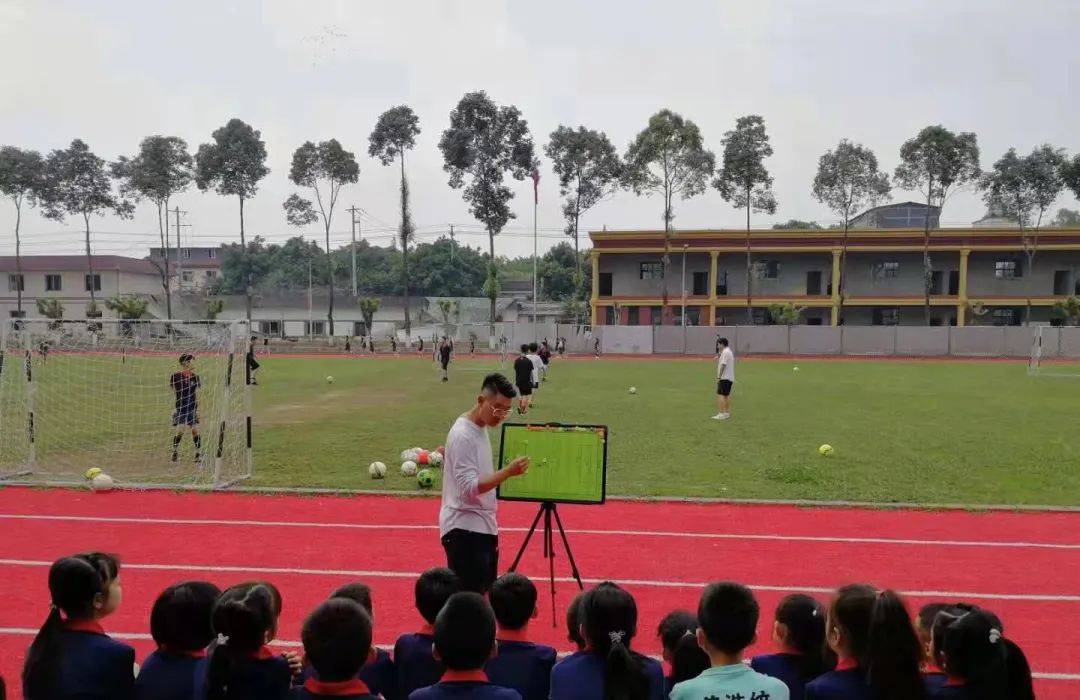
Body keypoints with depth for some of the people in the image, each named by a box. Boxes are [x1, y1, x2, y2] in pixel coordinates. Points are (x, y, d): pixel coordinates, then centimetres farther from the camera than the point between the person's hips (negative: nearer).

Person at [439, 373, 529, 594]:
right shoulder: (462, 435, -18)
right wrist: (507, 472, -30)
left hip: (483, 526, 10)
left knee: (485, 592, 15)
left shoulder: (481, 428, 11)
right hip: (464, 528, -10)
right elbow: (468, 488, -24)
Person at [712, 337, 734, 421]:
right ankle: (727, 413, 18)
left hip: (724, 378, -10)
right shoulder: (730, 351, 17)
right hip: (730, 378, 10)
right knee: (727, 395, 14)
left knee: (720, 395, -11)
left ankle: (721, 414, -16)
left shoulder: (725, 352, -14)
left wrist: (719, 377, -19)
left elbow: (723, 365, -20)